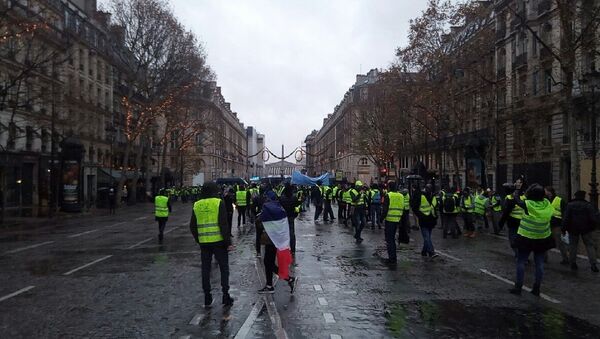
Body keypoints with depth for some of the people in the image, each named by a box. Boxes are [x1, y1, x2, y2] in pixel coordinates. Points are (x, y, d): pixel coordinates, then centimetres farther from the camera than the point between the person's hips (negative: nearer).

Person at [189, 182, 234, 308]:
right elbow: (224, 224, -12)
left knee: (205, 269, 12)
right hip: (219, 241, -3)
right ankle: (225, 295, 8)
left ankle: (207, 297, 17)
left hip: (204, 243, 4)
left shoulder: (196, 205, 6)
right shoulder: (219, 203, -7)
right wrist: (228, 242, -9)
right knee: (224, 268, 9)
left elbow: (192, 226, 10)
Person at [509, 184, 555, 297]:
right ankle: (536, 289, 16)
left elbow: (517, 201, -2)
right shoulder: (547, 204, -9)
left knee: (521, 262, 5)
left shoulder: (528, 204, -18)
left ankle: (518, 287, 8)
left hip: (526, 238, -4)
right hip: (543, 239, 4)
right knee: (539, 263, 10)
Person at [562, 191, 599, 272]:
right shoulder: (588, 205, -5)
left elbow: (566, 219, -7)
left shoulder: (570, 205, -3)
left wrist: (564, 229, -2)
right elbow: (594, 218, -11)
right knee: (589, 245, 7)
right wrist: (593, 227, 6)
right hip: (586, 229, -1)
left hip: (573, 229, 1)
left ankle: (573, 263, 13)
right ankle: (593, 264, 0)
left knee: (573, 245, 10)